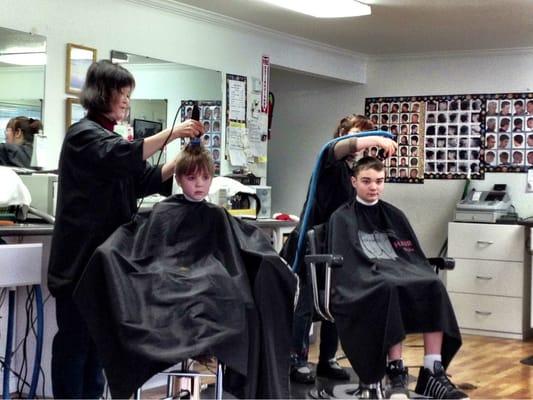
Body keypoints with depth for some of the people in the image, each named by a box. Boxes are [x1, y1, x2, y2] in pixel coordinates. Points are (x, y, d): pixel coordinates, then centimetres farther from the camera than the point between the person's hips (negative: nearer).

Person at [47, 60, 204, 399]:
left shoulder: (108, 137, 21)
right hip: (81, 257, -9)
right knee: (75, 338, -4)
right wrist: (171, 133, -28)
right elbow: (121, 157, -28)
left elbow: (145, 179, 14)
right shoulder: (84, 134, -8)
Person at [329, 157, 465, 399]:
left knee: (434, 286, -29)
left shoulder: (394, 216, 24)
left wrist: (419, 277, -1)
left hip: (401, 274, 4)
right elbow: (343, 263, 0)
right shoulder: (342, 218, 11)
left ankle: (433, 373, -34)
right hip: (363, 283, -4)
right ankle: (396, 373, -39)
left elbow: (413, 255, 20)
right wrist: (376, 272, -16)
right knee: (389, 290, -40)